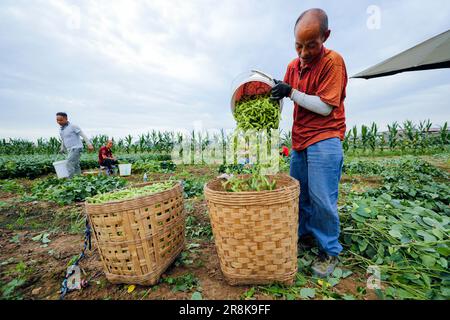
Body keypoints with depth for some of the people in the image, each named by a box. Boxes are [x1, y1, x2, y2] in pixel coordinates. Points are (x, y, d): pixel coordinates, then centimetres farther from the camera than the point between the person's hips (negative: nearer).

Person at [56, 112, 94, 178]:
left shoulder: (73, 126, -8)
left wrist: (89, 144, -22)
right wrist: (62, 150, 30)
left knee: (70, 164, -15)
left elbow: (83, 135, -14)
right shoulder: (60, 130, 14)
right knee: (75, 166, 9)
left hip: (76, 148, -8)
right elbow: (63, 140, 26)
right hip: (70, 150, 8)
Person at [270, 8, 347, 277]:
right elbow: (285, 92, 23)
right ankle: (306, 235, 30)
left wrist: (291, 92, -16)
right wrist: (274, 89, 4)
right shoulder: (293, 65, 12)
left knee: (322, 199, -5)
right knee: (299, 194, 11)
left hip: (324, 139, -6)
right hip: (300, 140, 7)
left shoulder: (333, 61, -7)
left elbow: (325, 106, -13)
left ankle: (330, 251, 16)